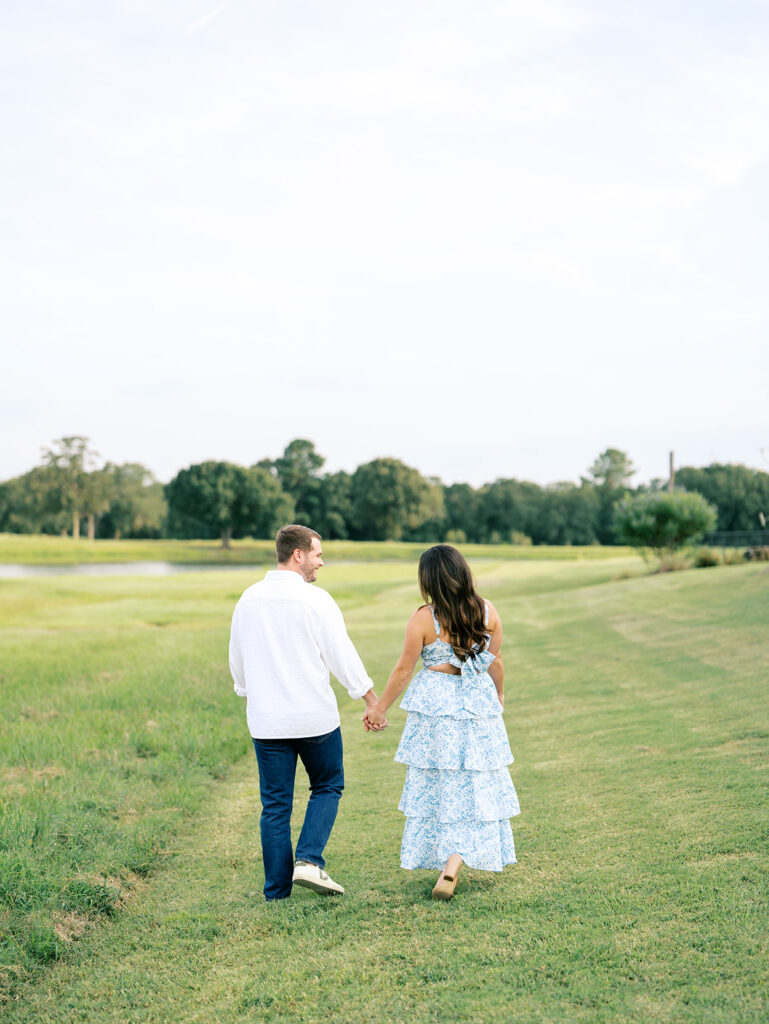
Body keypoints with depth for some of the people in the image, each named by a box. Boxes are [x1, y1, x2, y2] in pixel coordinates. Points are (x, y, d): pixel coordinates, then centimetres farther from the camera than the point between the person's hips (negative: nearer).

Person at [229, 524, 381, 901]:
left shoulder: (248, 599, 5)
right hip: (314, 716, -4)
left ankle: (277, 891, 10)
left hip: (266, 720, 4)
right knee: (327, 787, 16)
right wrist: (373, 701, 0)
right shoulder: (315, 600, -11)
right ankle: (309, 860, -1)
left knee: (275, 803, 9)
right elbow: (342, 656, -10)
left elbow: (237, 660, 14)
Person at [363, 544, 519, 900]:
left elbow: (403, 669, -6)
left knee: (435, 788, 13)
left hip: (434, 708, -2)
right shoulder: (487, 611, -2)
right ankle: (451, 868, -5)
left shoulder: (424, 618, -12)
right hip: (478, 705, 2)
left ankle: (445, 864, 22)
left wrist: (379, 708, 6)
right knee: (473, 790, 6)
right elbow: (495, 662, 9)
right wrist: (498, 696, 27)